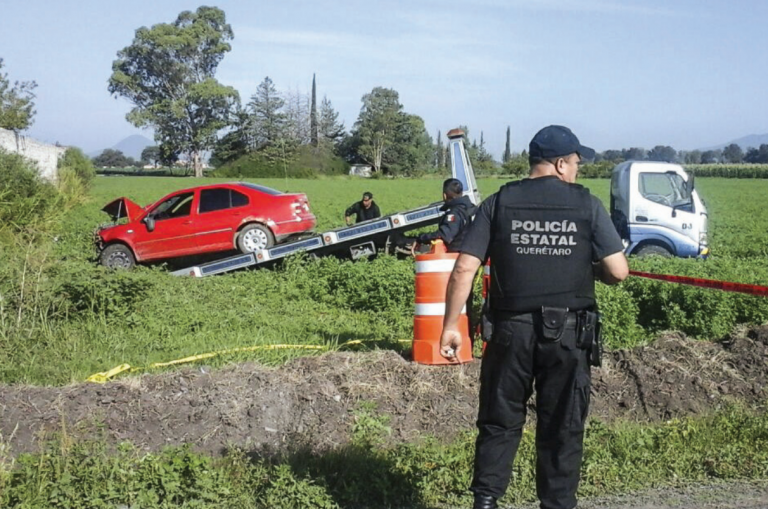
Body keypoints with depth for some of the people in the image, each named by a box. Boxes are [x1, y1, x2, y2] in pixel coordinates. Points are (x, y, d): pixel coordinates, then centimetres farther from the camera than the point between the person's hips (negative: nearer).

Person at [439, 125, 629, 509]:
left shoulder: (498, 203, 1)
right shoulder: (586, 204, -1)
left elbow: (464, 269, -5)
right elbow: (618, 271, -5)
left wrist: (450, 325, 1)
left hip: (512, 331, 1)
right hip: (568, 333, -1)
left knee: (499, 423, 12)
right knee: (562, 428, 10)